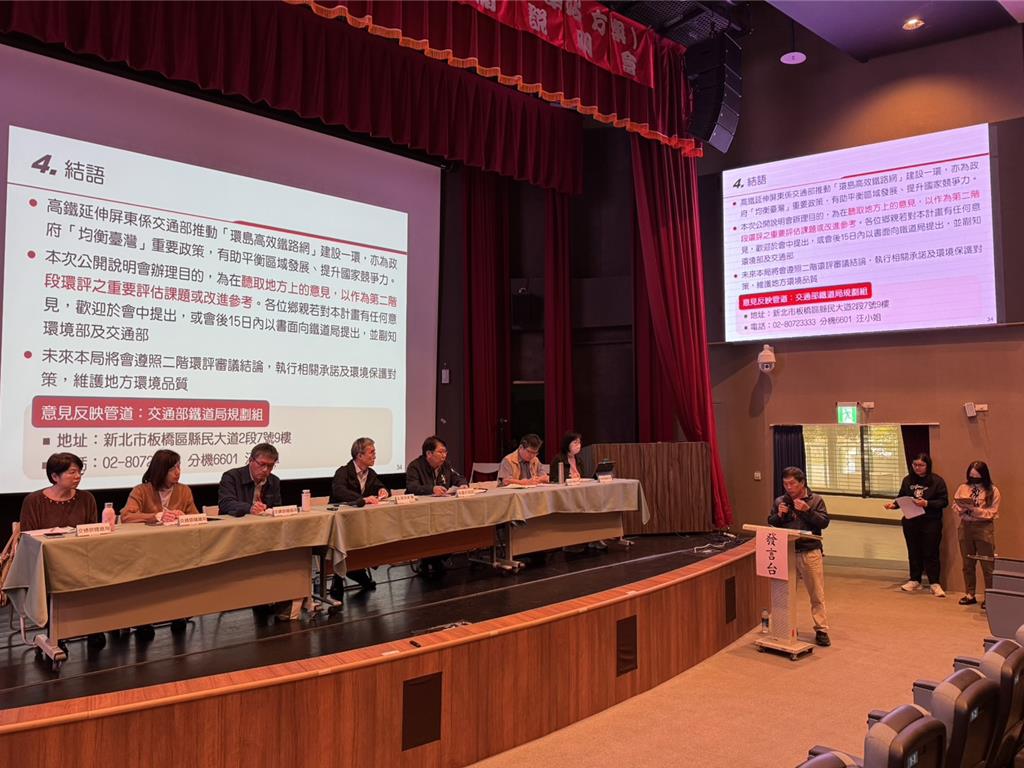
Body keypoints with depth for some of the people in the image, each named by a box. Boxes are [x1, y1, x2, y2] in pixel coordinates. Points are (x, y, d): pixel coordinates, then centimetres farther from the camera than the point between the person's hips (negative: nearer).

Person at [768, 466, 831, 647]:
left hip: (810, 553, -3)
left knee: (817, 594, 3)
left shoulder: (815, 500, -1)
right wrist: (779, 515, -9)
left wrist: (807, 510, -19)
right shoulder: (779, 501, 5)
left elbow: (824, 522, -8)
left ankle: (821, 630, 13)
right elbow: (770, 524, 10)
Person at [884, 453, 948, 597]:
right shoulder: (907, 480, 7)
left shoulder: (937, 481, -5)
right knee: (913, 552, 12)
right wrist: (894, 504, -6)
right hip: (910, 522, 4)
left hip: (930, 523, -4)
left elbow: (944, 501, -8)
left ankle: (934, 584, 10)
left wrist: (927, 503, -21)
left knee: (930, 553, 0)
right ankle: (914, 581, 23)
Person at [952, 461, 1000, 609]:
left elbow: (991, 513, -9)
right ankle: (970, 595, 22)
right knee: (968, 564, 12)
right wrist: (962, 507, -16)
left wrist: (975, 509, -21)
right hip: (965, 527, 4)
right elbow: (955, 508, 5)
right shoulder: (963, 488, 5)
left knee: (987, 565, 0)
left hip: (984, 528, -4)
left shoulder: (992, 491, -4)